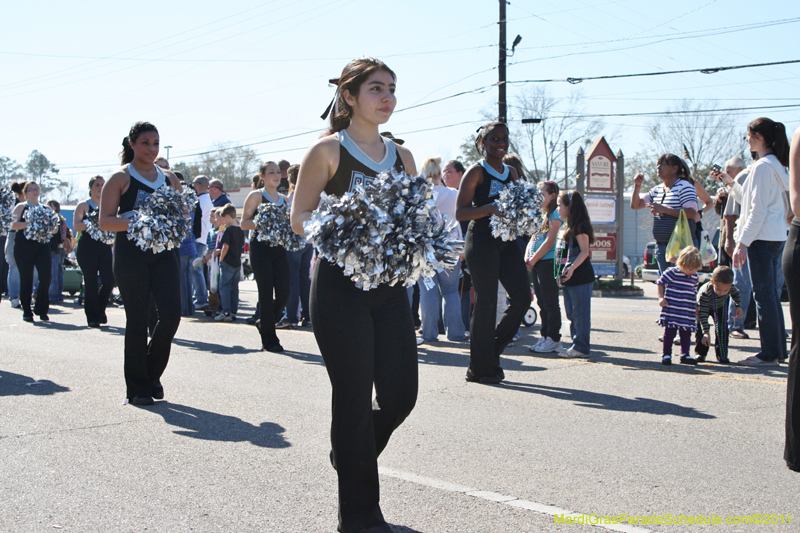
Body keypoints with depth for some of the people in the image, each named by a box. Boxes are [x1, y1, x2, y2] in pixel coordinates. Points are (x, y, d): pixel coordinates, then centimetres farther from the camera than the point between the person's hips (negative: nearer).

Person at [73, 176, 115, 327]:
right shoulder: (83, 205, 3)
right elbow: (76, 226, -7)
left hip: (105, 247, 3)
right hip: (87, 247, -3)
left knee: (109, 280, -8)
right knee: (91, 283, -3)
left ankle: (100, 309, 16)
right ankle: (92, 317, 6)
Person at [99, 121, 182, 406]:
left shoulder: (169, 178, 14)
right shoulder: (120, 178, 0)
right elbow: (105, 222, -6)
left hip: (162, 252, 4)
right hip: (131, 252, -4)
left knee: (171, 314, -7)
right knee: (137, 320, -2)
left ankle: (153, 373, 15)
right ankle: (137, 387, 8)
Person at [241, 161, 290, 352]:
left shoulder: (284, 199, 17)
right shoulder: (256, 196, 1)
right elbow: (244, 223, -4)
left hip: (279, 248, 5)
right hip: (261, 248, -5)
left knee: (283, 293, -2)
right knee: (266, 294, -4)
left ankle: (264, 323, 25)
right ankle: (269, 339, 3)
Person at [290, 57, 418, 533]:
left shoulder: (401, 156, 14)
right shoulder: (329, 151, -1)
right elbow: (300, 217, -3)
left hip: (390, 286, 5)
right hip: (341, 285, -5)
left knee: (401, 395, 2)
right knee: (355, 399, -2)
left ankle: (351, 452, 34)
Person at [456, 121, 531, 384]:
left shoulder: (512, 173, 16)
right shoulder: (477, 172, -4)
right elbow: (460, 211, -10)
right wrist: (491, 208, -23)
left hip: (506, 241, 7)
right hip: (482, 241, -7)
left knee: (522, 296, -2)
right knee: (486, 302, -5)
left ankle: (493, 350, 17)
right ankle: (480, 368, 5)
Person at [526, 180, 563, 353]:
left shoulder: (555, 214, -7)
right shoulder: (539, 215, 20)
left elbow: (550, 241, -15)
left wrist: (534, 259, -12)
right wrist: (527, 256, 1)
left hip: (548, 262, -9)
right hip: (536, 264, 9)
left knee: (550, 303, -6)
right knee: (542, 302, 11)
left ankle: (553, 339, -3)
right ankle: (545, 336, 16)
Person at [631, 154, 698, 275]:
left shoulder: (684, 187, -7)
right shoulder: (657, 190, 16)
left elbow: (692, 213, -19)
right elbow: (635, 205, 21)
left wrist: (664, 209, -20)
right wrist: (637, 185, 5)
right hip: (661, 245, 8)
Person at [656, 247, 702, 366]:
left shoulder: (695, 277, 8)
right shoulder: (672, 272, -10)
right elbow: (661, 283, -1)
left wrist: (696, 308, 23)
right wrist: (661, 297, -11)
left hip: (688, 314, 5)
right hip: (671, 312, -5)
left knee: (686, 334, 8)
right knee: (669, 333, -2)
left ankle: (685, 354, 17)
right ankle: (666, 354, 6)